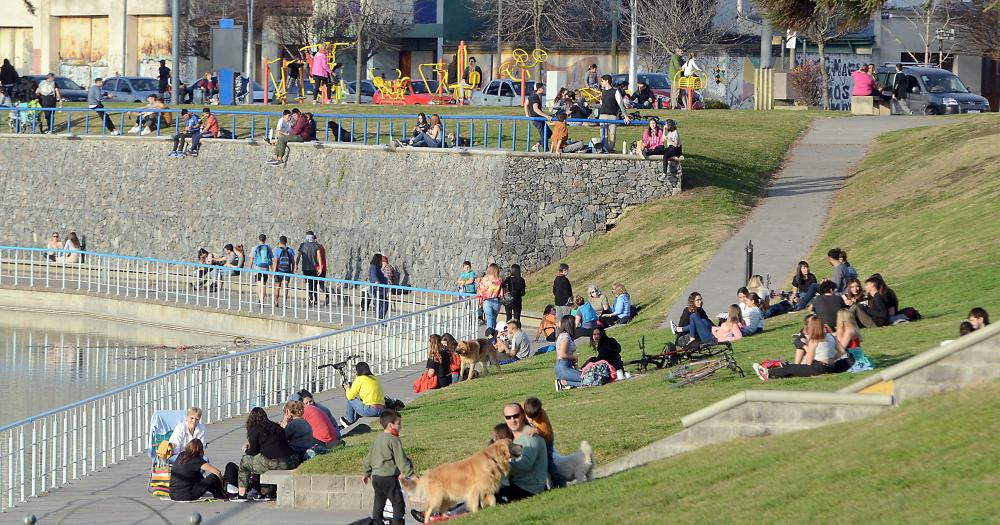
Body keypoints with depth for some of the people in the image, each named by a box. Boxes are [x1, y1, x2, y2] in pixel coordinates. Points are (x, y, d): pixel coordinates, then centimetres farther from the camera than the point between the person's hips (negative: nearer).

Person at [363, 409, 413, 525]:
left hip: (376, 477, 8)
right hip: (389, 478, -8)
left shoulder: (377, 439, 11)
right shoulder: (393, 440, -14)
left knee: (378, 504, 15)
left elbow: (369, 458, 20)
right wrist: (410, 474, -15)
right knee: (398, 504, -3)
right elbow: (401, 460, -18)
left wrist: (367, 473, 32)